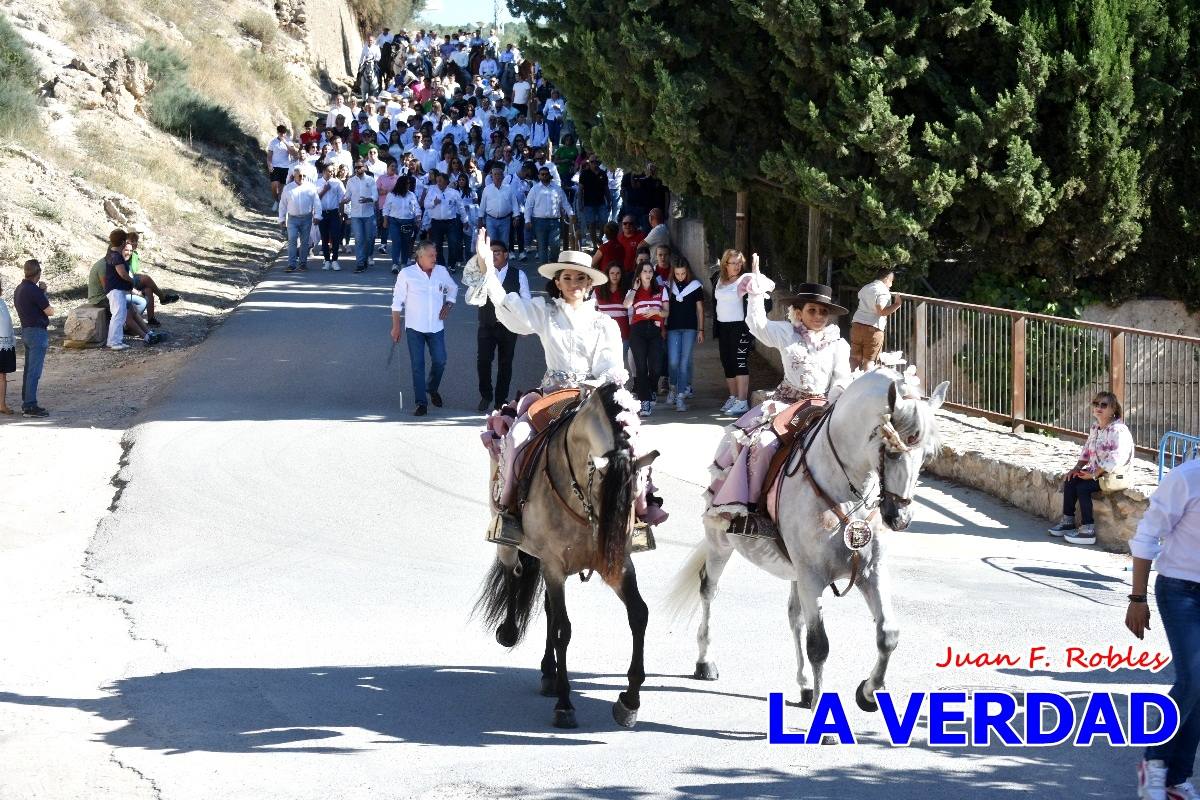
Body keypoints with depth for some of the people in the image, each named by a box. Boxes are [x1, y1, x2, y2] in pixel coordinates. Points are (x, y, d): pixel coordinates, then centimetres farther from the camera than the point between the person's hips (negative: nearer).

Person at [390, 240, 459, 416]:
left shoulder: (441, 271, 1)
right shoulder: (406, 274, -8)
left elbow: (453, 288, 21)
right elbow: (397, 301, -4)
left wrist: (448, 305, 5)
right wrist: (396, 327, -5)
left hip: (436, 327, 3)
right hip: (414, 328, -3)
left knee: (440, 361, 3)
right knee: (418, 365, -1)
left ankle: (432, 388, 33)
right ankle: (421, 403, 4)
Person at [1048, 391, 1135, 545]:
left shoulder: (1118, 430, -20)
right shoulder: (1095, 428, 10)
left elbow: (1115, 459, -28)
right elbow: (1086, 451, 19)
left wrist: (1095, 474, -25)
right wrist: (1077, 468, 3)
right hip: (1096, 471, 9)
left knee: (1083, 487, -23)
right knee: (1069, 482, -3)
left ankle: (1088, 530, -20)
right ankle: (1068, 521, 7)